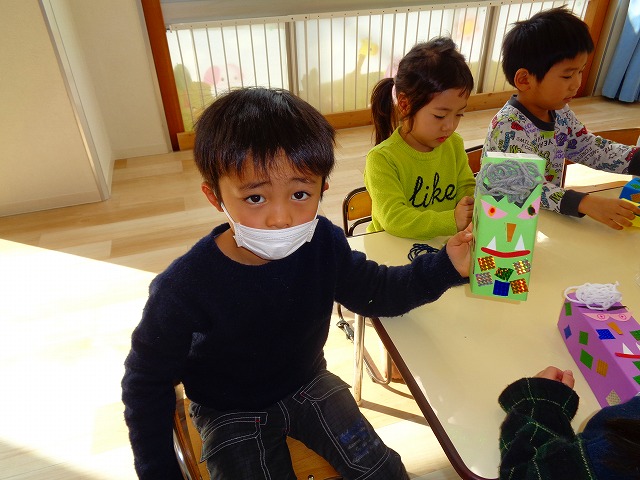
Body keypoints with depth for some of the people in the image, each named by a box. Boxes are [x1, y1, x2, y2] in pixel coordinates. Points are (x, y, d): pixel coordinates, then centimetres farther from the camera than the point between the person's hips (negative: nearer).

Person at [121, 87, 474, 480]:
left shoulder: (324, 244, -21)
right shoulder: (184, 289, -32)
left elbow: (373, 291, -5)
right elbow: (147, 381, -16)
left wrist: (444, 267, -18)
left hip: (309, 383, 3)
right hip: (230, 413, -2)